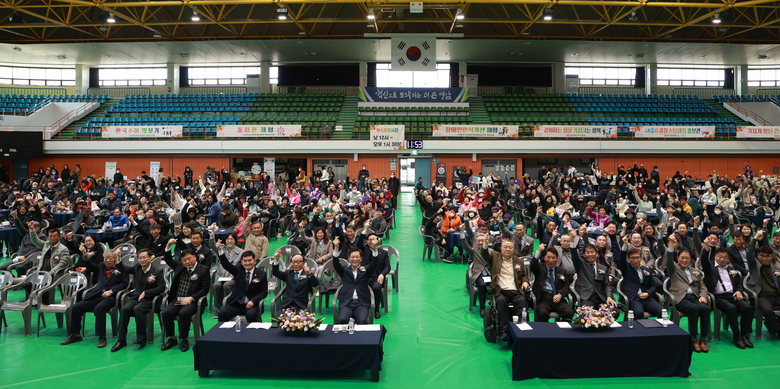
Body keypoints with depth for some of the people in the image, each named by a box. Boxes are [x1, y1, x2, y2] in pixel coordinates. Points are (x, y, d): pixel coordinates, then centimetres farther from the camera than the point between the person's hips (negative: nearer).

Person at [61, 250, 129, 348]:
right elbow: (91, 267, 2)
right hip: (96, 296, 6)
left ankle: (102, 337, -25)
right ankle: (75, 334, 5)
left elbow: (125, 283, -4)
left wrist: (111, 291, -13)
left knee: (98, 308, -34)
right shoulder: (101, 266, 21)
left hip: (110, 297, -6)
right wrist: (85, 256, -16)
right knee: (76, 307, -9)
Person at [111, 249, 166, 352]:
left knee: (137, 309, -33)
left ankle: (142, 337, -23)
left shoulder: (158, 271, -3)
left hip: (150, 299, -4)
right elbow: (123, 269, 8)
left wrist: (145, 293, -13)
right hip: (136, 297, 5)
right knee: (125, 309, -24)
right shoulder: (137, 268, 12)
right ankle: (121, 340, -18)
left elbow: (161, 288, -8)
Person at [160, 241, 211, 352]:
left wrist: (190, 298, -16)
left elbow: (205, 289, -6)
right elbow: (168, 260, 23)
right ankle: (171, 338, -4)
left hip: (191, 301, -5)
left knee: (184, 313, -33)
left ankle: (184, 339, -13)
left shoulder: (203, 270, -2)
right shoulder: (179, 266, 14)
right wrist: (168, 246, 4)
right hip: (177, 299, 5)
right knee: (166, 312, -22)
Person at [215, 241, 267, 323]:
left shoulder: (261, 274, 4)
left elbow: (264, 292, 2)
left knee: (251, 314, -35)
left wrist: (253, 301, -14)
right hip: (236, 304, 3)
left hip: (251, 304, -3)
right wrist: (220, 251, -20)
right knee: (221, 313, -22)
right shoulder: (238, 271, 10)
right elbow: (226, 265, -4)